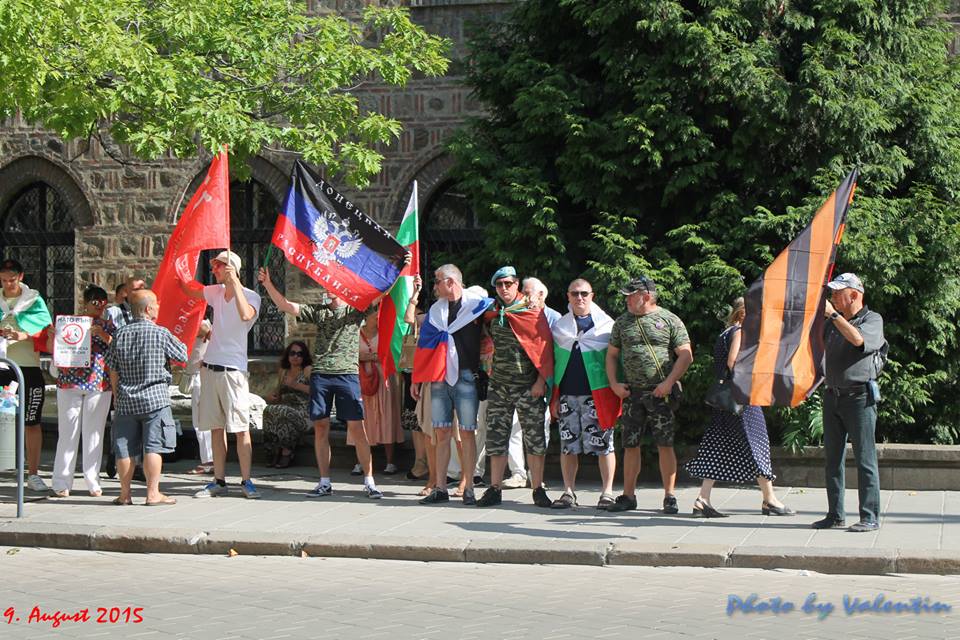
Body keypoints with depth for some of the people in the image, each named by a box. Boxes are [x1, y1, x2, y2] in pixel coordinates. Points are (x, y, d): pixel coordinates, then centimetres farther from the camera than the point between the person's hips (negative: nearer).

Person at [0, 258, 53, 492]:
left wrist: (25, 336, -17)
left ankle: (33, 475, 11)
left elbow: (47, 334, 1)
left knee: (32, 423, 3)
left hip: (28, 367, -1)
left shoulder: (34, 300, 4)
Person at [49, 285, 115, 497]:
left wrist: (101, 334, -14)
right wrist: (53, 334, -10)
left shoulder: (107, 326, 12)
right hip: (69, 384, -1)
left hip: (99, 385, 1)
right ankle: (61, 482, 3)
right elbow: (51, 348, 9)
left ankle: (92, 481, 9)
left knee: (94, 433, 2)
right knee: (67, 433, -1)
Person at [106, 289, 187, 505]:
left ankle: (125, 493, 12)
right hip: (155, 398, -4)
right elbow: (183, 356, 2)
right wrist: (177, 341, 20)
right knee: (153, 447, -2)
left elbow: (113, 370, 7)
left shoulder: (120, 334, 3)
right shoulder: (160, 333, -9)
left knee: (125, 448, 7)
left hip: (126, 400, 4)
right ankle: (153, 493, -2)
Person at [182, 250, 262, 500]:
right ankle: (219, 481, 12)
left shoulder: (251, 296, -6)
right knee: (216, 428, 8)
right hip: (210, 366, 6)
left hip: (233, 369, -6)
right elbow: (188, 289, 26)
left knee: (241, 428, -6)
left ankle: (246, 481, -1)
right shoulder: (216, 292, 12)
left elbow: (246, 314, -28)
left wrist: (234, 281, -27)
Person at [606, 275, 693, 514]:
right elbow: (611, 355, 18)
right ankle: (628, 496, 12)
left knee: (665, 445, -2)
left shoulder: (670, 320, 0)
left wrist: (669, 382, -13)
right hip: (631, 393, 4)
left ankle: (669, 497, 5)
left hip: (661, 393, -4)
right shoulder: (622, 322, 12)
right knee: (630, 445, 4)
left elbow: (685, 355, -2)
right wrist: (614, 383, 3)